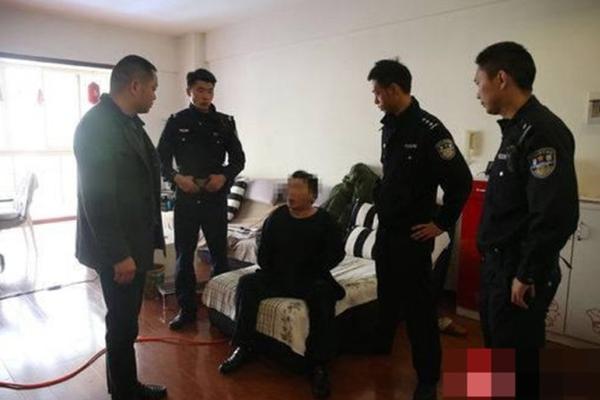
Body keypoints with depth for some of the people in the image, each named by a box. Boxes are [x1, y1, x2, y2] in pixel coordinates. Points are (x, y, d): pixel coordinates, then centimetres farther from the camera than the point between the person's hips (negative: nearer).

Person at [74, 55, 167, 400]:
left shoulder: (129, 121, 10)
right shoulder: (97, 124, -18)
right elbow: (97, 197, -22)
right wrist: (119, 254, -21)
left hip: (133, 241, 9)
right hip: (116, 248, -9)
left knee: (126, 321, 19)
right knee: (122, 325, 6)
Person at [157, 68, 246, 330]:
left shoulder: (225, 123, 4)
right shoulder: (176, 122, 3)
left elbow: (238, 159, 6)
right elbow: (161, 159, 4)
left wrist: (224, 176, -13)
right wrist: (176, 177, -15)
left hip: (215, 199, 0)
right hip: (185, 198, 0)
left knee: (219, 254, 7)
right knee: (184, 255, 6)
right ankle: (187, 309, 20)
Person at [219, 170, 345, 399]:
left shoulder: (324, 221, -2)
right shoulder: (277, 217, 6)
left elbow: (336, 254, -3)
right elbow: (264, 253, 12)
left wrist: (308, 272, -12)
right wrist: (271, 273, -3)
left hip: (310, 279, -3)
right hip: (277, 276, 4)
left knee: (323, 294, -34)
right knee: (247, 283, -20)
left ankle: (319, 365, -26)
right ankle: (243, 348, -8)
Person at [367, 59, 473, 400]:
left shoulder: (429, 129, -17)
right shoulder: (389, 126, 8)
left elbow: (461, 181, -18)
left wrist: (442, 224, -12)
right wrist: (382, 203, 13)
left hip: (413, 235, -8)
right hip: (386, 230, 8)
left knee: (419, 307, 3)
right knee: (387, 297, 22)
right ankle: (381, 349, 43)